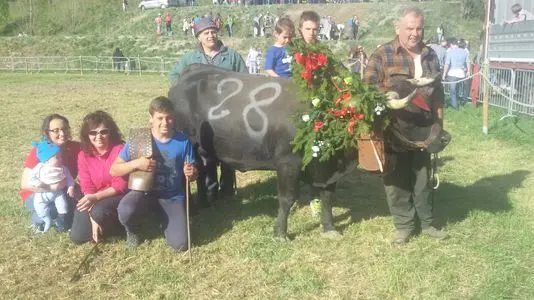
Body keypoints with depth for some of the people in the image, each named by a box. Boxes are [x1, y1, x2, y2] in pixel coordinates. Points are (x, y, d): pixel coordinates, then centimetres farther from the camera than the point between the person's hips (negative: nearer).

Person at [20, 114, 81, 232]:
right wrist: (52, 188, -34)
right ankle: (38, 219, 0)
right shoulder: (38, 151, -22)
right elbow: (25, 183, -24)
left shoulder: (75, 147, -13)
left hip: (64, 192, 4)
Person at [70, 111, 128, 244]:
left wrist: (96, 197, -28)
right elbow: (87, 188, -7)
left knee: (99, 211, -35)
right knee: (77, 236, -9)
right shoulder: (83, 155, -3)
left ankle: (118, 224, -5)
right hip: (95, 200, 5)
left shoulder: (119, 150, -17)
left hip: (118, 197, -4)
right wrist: (93, 220, -16)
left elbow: (121, 185, -18)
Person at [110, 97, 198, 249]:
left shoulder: (183, 141, -8)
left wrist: (191, 174, -24)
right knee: (125, 211, -35)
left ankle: (165, 222, 19)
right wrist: (136, 164, -23)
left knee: (180, 244, -16)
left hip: (172, 196, 0)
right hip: (145, 191, 0)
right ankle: (133, 231, 4)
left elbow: (192, 174, 1)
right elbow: (113, 170, -6)